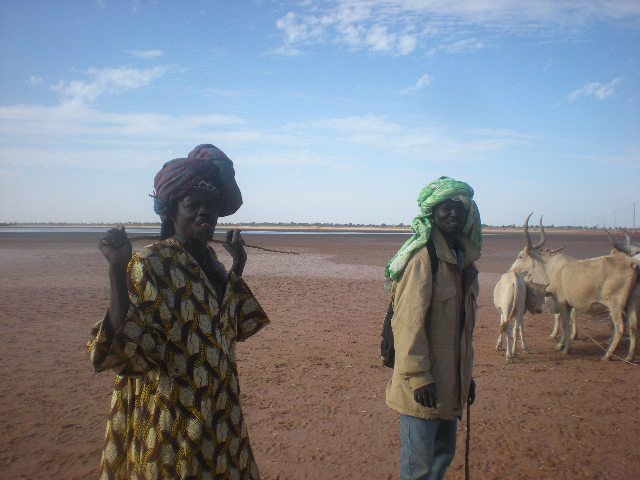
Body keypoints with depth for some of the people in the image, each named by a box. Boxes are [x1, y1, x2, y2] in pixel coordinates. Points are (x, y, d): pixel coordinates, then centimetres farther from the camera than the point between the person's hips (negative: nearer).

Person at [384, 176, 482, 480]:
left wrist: (466, 374, 20)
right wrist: (417, 377, -21)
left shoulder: (463, 259, 11)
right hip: (424, 386, -9)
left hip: (449, 382, 9)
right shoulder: (423, 258, -17)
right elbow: (408, 322, -21)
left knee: (444, 452, 22)